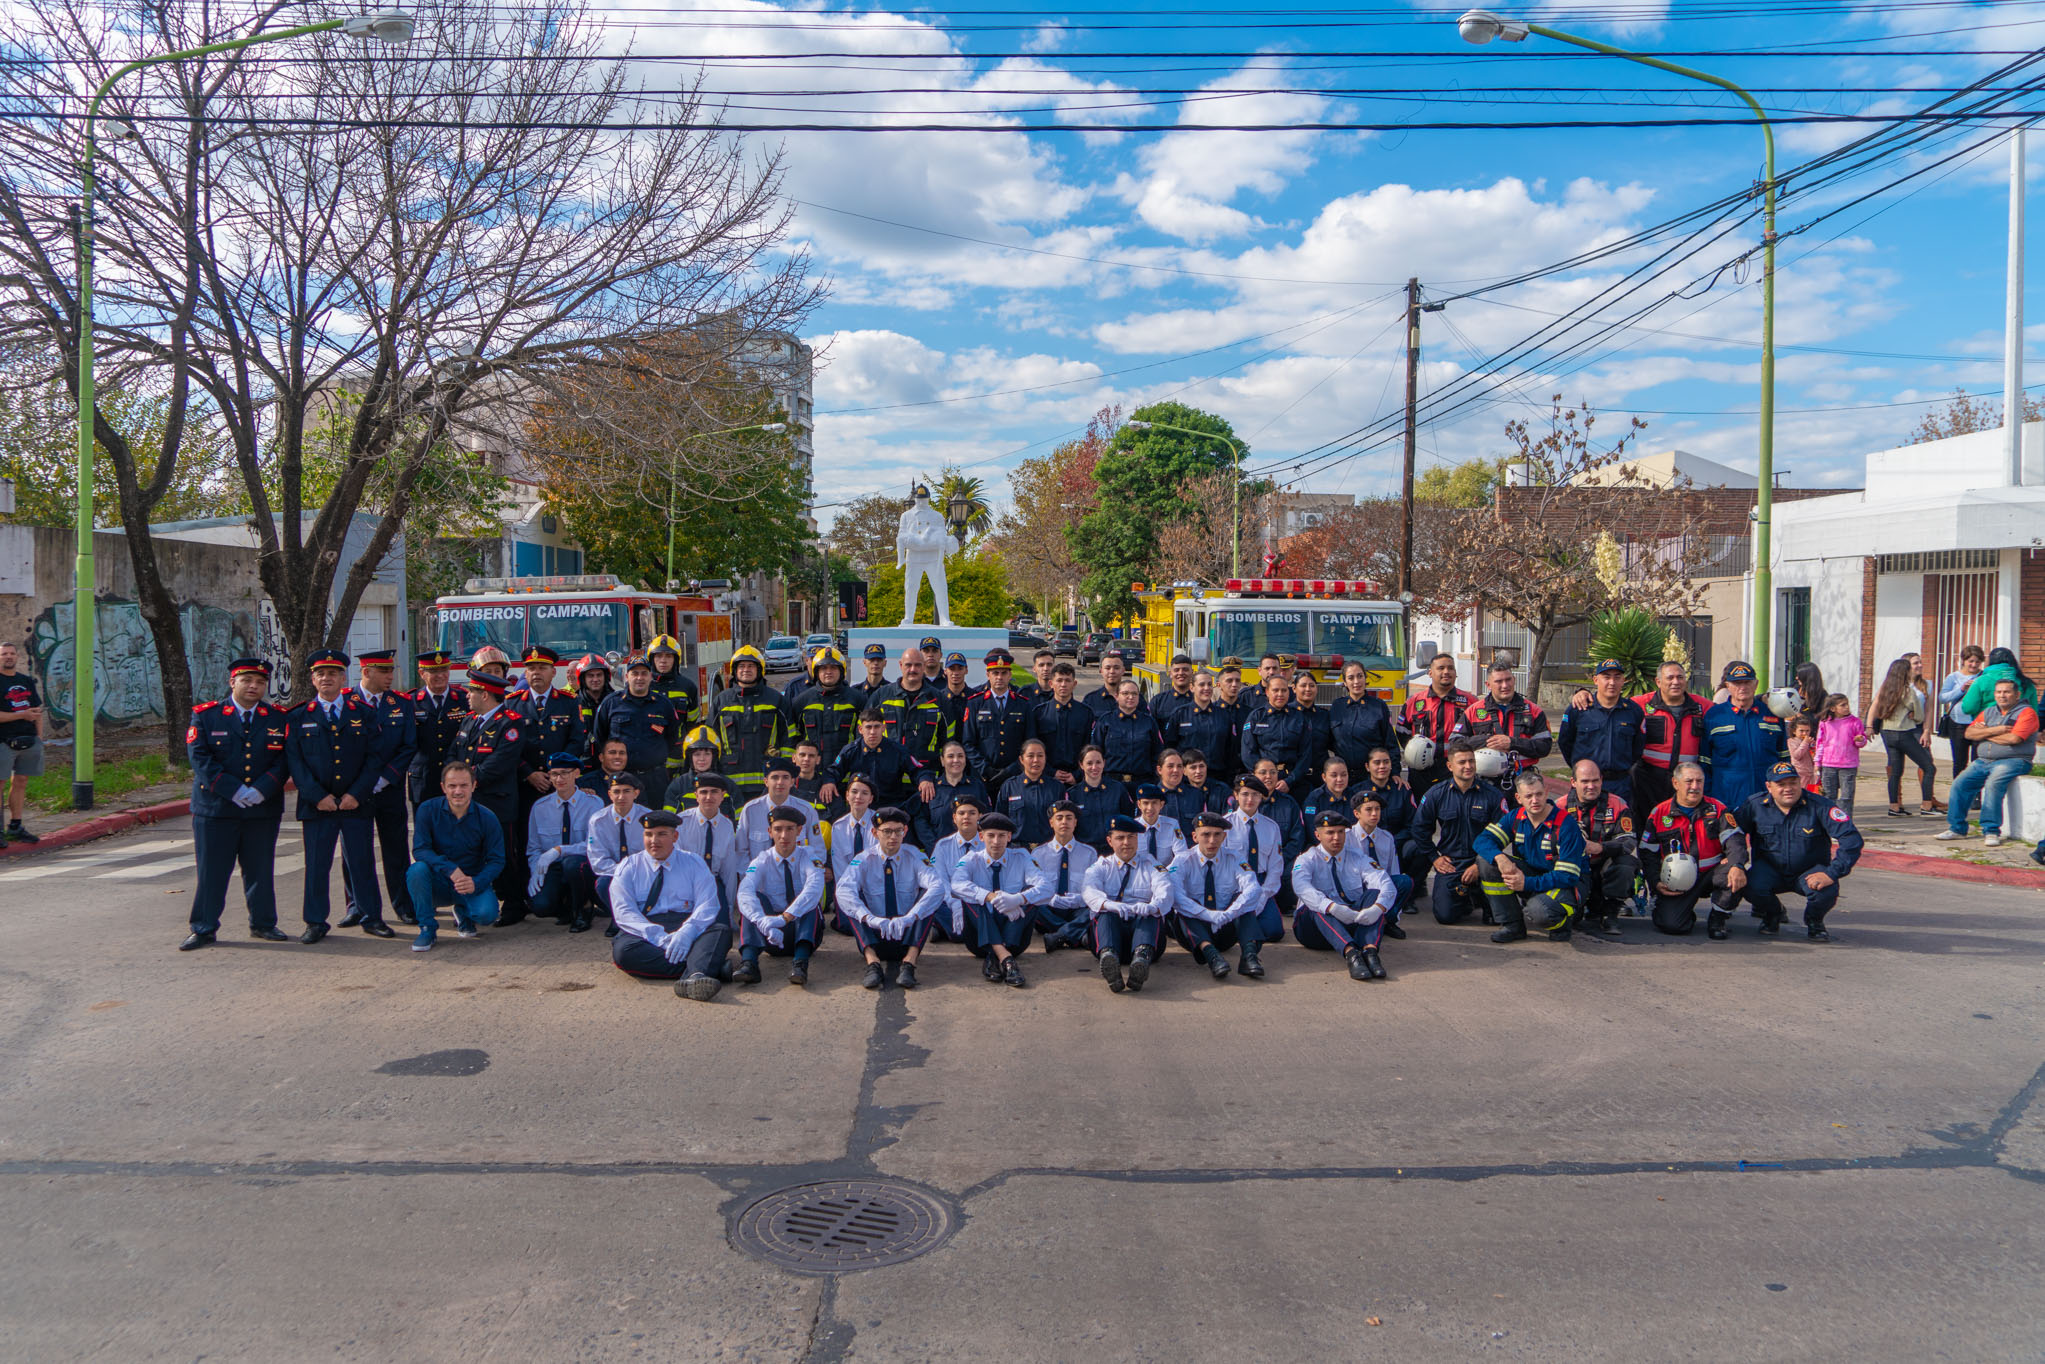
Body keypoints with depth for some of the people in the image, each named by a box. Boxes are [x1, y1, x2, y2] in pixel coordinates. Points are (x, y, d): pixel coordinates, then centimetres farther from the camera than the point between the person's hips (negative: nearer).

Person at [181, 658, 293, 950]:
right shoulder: (205, 716, 2)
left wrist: (261, 790, -14)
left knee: (261, 869, 9)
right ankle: (204, 929, 12)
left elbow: (284, 760, 1)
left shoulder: (279, 718, 7)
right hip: (214, 808, -2)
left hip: (264, 810, 2)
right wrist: (234, 790, -15)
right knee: (211, 870, 2)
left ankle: (263, 924, 21)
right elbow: (199, 758, -7)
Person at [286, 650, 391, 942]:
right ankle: (315, 922, 15)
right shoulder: (299, 718, 7)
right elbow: (295, 761, 0)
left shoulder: (364, 714, 7)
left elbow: (375, 757, 2)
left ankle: (372, 918, 15)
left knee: (362, 862, 4)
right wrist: (318, 796, -10)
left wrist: (356, 794, -9)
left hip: (356, 804, 0)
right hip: (316, 805, 0)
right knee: (316, 864, 4)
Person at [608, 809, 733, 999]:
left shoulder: (693, 863, 13)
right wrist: (659, 937, -18)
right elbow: (624, 912, -2)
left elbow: (707, 905, 0)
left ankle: (693, 977, -58)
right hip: (645, 931, 0)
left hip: (689, 927, 0)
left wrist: (686, 932, -22)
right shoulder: (629, 867, 11)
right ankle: (709, 966, -37)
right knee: (622, 950, -33)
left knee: (721, 930, -29)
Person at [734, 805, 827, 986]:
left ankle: (801, 961, -48)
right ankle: (749, 962, -43)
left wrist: (786, 917, -42)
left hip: (803, 930, -1)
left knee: (811, 901, -29)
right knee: (751, 900, -24)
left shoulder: (808, 857, -4)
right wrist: (763, 922, -44)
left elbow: (815, 888, -26)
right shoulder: (762, 861, -2)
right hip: (771, 937, 1)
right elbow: (745, 891, -23)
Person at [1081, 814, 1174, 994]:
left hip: (1143, 923, 0)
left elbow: (1164, 893, -4)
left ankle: (1142, 958, -63)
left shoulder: (1151, 866, 18)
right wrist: (1108, 904, -31)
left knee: (1150, 915, -32)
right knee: (1106, 914, -32)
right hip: (1109, 925, 0)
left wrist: (1152, 907, -30)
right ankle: (1108, 957, -63)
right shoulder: (1101, 867, 18)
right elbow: (1089, 890, -6)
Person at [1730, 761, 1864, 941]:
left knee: (1826, 891, -34)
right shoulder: (1755, 805, -9)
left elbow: (1851, 838, -21)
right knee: (1750, 887, -31)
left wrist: (1832, 873, -30)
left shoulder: (1818, 806, -16)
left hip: (1810, 872, -1)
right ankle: (1771, 914, 10)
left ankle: (1814, 921, 7)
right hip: (1770, 870, 1)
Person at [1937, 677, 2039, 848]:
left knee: (1993, 784, -32)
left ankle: (1991, 832, -25)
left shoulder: (2026, 712, -2)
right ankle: (1957, 828, -2)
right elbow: (1969, 733, 6)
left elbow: (2013, 738, -17)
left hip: (2012, 761, -6)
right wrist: (1995, 730, -10)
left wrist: (1984, 733, -2)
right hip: (1983, 761, 6)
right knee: (1959, 783, -11)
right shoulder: (1989, 712, 17)